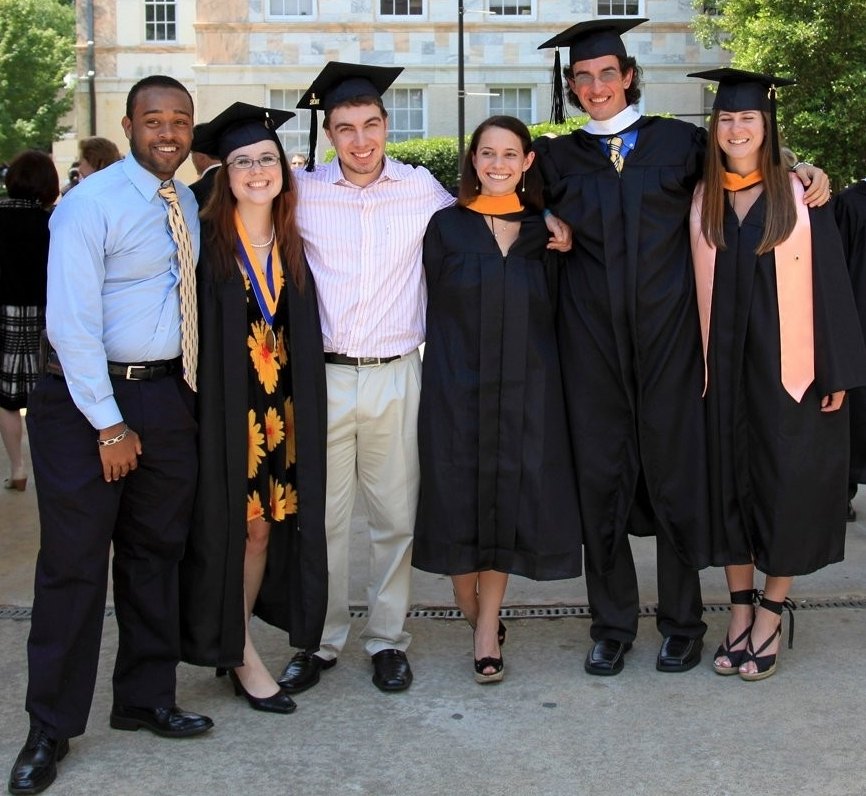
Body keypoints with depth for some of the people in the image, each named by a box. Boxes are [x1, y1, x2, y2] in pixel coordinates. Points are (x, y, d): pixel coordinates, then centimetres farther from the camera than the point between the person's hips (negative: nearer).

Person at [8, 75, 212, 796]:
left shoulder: (188, 205, 10)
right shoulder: (91, 204, -11)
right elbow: (71, 322, -16)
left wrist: (187, 389, 7)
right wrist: (109, 425, -17)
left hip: (167, 396, 7)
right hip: (88, 398, -7)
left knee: (156, 554, 13)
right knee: (74, 565, -1)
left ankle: (146, 699, 27)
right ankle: (52, 729, 11)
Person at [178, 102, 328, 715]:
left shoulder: (291, 244, 10)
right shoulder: (206, 241, -6)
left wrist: (302, 408, 7)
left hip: (280, 408, 5)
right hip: (225, 407, -5)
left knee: (266, 527, 9)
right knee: (229, 525, 1)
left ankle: (235, 644, 24)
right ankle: (241, 656, 13)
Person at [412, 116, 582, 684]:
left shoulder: (544, 232, 8)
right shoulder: (447, 227, 3)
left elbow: (552, 315, 12)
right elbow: (435, 312, 1)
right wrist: (443, 376, -5)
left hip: (526, 392, 1)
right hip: (458, 390, -1)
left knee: (507, 507, 4)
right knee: (458, 503, 2)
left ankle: (487, 633, 17)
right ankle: (479, 619, 25)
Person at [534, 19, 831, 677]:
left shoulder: (680, 142, 6)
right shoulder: (557, 158, 8)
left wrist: (805, 172, 1)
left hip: (667, 337, -1)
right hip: (593, 344, 1)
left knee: (675, 474, 3)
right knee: (601, 481, 5)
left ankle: (683, 623, 19)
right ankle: (612, 627, 18)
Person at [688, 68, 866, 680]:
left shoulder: (801, 197, -3)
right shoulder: (701, 202, 5)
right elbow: (699, 290, 8)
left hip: (789, 367, -3)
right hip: (725, 369, 3)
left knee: (787, 484, 2)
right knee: (730, 482, 8)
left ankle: (770, 615, 16)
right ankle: (741, 611, 20)